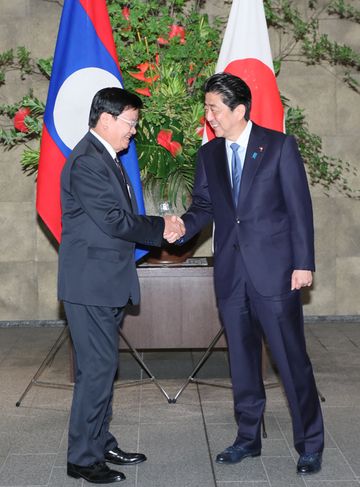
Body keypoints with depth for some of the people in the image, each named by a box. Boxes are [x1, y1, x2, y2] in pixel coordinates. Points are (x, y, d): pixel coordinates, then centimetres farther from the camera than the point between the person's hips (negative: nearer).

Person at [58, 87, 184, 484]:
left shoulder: (107, 159, 15)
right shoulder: (86, 161, -17)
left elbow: (122, 217, 13)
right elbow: (114, 221, -22)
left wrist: (159, 228, -3)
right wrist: (162, 227, -10)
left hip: (107, 283, 10)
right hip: (90, 283, -10)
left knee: (103, 366, 16)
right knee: (97, 368, -5)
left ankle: (100, 444, 28)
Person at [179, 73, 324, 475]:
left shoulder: (279, 146, -3)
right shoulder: (208, 155, 10)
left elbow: (299, 207, -5)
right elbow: (203, 207, 10)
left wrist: (303, 263, -9)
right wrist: (180, 228, -12)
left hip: (273, 269, -4)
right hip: (230, 272, 5)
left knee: (291, 358, 0)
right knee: (241, 359, 13)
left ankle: (310, 443, 15)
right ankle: (248, 437, 27)